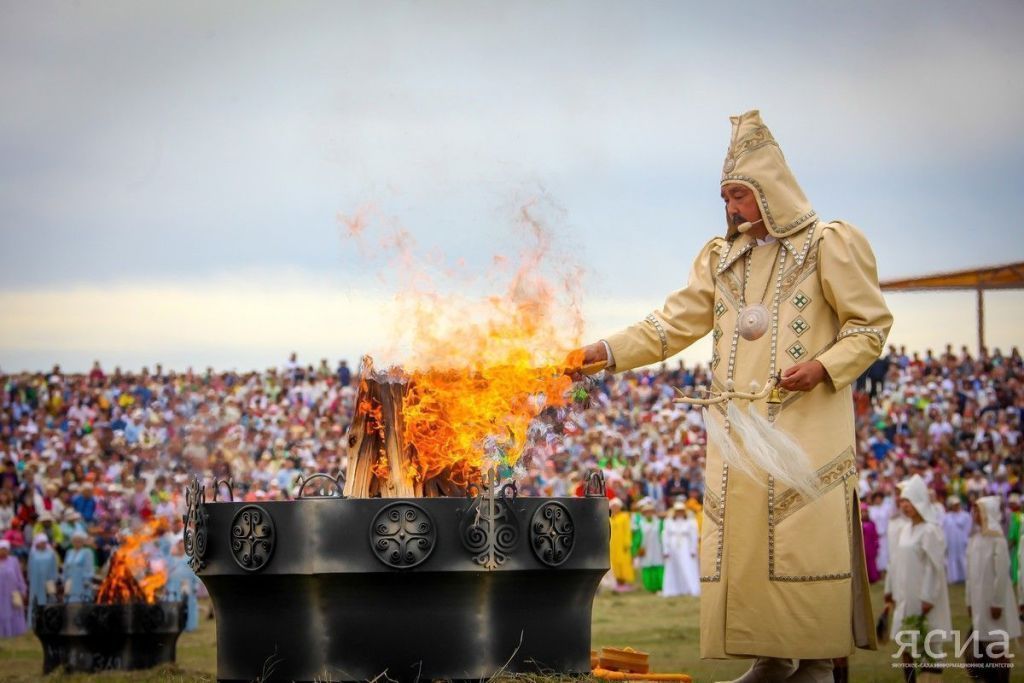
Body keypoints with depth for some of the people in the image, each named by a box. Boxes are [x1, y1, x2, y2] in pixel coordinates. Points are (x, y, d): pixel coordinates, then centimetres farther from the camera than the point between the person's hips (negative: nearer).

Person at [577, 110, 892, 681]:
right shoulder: (722, 259, 17)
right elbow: (673, 326, 12)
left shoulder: (830, 246, 2)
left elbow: (872, 324, 0)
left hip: (807, 420, -5)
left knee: (806, 535, -10)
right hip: (739, 426, 5)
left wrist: (824, 366, -16)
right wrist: (608, 351, -1)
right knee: (741, 532, 0)